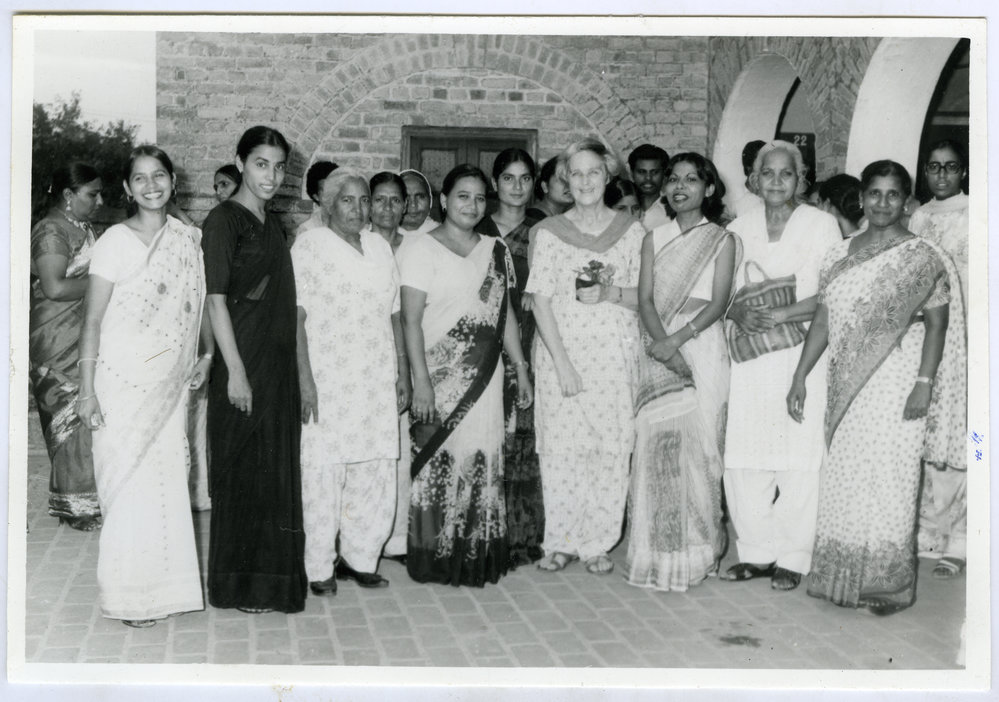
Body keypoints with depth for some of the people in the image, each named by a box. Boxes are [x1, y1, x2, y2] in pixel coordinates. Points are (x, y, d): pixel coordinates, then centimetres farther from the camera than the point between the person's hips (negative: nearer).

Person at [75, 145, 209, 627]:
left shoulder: (188, 239, 5)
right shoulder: (114, 242, -8)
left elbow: (198, 302, 18)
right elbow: (93, 319, -8)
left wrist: (208, 353, 7)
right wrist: (87, 390, -11)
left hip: (171, 382, 4)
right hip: (122, 382, -4)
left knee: (170, 478, 7)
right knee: (129, 483, -1)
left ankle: (167, 584, 19)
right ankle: (129, 595, 10)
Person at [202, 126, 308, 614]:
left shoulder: (272, 224, 14)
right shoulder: (224, 220, -8)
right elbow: (216, 300, -14)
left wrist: (298, 371, 15)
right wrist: (236, 372, -19)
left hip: (279, 362, 8)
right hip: (244, 361, -8)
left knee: (278, 471, 12)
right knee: (243, 472, -1)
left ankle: (272, 577, 24)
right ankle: (240, 585, 11)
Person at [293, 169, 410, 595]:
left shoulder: (380, 247, 15)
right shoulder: (309, 245, -1)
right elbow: (297, 315, -8)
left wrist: (402, 372, 13)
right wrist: (305, 378, -15)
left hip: (377, 382, 5)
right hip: (327, 380, -5)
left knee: (376, 471, 5)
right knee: (323, 472, -3)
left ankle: (359, 557, 19)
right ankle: (320, 568, 9)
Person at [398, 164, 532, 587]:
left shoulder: (496, 251, 12)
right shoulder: (423, 251, -4)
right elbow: (411, 320, -9)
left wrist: (521, 368, 12)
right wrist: (421, 382, -16)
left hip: (485, 376, 5)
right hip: (440, 376, -5)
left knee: (484, 461, 4)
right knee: (438, 461, -2)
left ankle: (478, 557, 14)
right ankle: (434, 557, 9)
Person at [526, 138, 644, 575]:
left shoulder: (631, 230, 8)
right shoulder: (549, 232, 3)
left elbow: (645, 296, 8)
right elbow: (541, 301, -3)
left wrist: (610, 293, -14)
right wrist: (562, 362, -11)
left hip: (615, 353, 1)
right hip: (560, 349, -1)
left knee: (612, 447, -1)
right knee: (560, 446, -1)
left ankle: (598, 544, 11)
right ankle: (561, 543, 11)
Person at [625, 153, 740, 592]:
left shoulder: (722, 240, 6)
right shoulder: (654, 240, 14)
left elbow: (718, 303, -4)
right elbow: (645, 299, 4)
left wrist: (678, 338, -17)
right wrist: (663, 345, -12)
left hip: (702, 347, -2)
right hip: (657, 350, 2)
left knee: (696, 447, -6)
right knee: (655, 445, -3)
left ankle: (696, 552, 4)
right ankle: (657, 554, 4)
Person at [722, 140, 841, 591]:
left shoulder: (822, 225, 1)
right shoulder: (739, 229, 12)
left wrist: (779, 315, -16)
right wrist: (740, 314, -9)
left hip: (803, 353, -3)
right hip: (749, 355, 3)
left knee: (800, 458, -4)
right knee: (743, 457, 0)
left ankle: (793, 558, 7)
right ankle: (757, 552, 13)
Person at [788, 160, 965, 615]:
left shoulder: (922, 258, -3)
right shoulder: (840, 255, 10)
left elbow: (937, 324, -6)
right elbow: (822, 320, 10)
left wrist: (925, 383, -15)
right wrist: (800, 377, 7)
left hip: (895, 380, -5)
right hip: (847, 382, 5)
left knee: (888, 480, -2)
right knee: (841, 479, 7)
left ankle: (888, 585, 10)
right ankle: (843, 578, 18)